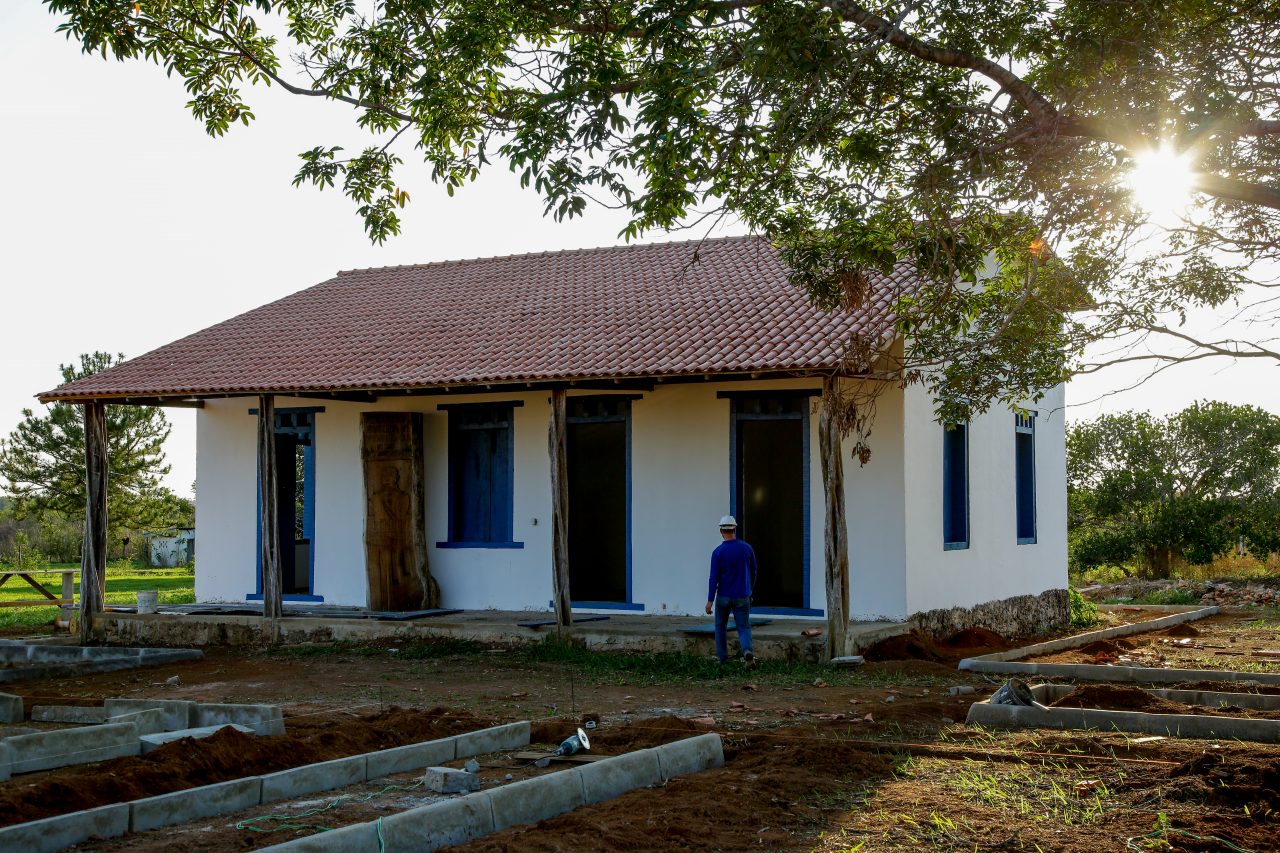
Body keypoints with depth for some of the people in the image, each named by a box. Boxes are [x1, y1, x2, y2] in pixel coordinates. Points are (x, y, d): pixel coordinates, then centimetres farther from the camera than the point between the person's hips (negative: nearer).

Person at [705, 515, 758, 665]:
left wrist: (710, 600, -12)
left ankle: (722, 656, 24)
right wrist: (750, 590, 24)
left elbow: (714, 577, -14)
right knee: (744, 628, 2)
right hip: (742, 597, 1)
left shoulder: (718, 552, -11)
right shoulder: (747, 548, -2)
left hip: (723, 596, -1)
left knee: (721, 626, 19)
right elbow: (753, 572, 8)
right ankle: (747, 650, -25)